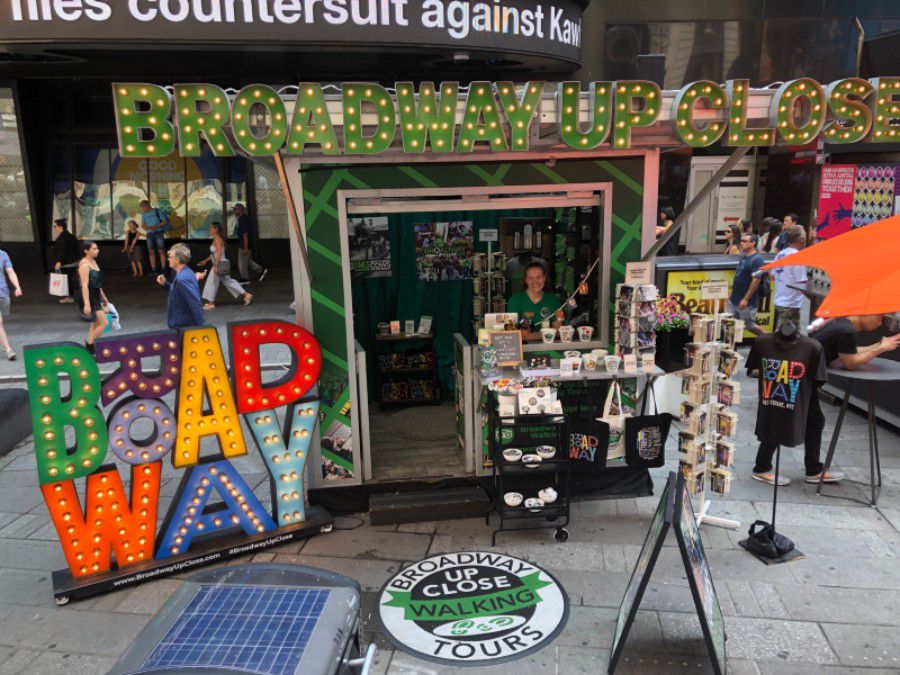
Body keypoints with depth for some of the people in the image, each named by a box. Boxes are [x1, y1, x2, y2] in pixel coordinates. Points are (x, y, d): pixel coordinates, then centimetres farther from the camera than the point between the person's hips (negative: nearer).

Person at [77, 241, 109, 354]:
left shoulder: (94, 262, 11)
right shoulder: (84, 265, -17)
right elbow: (85, 285, -24)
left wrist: (103, 297, 25)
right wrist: (87, 304, -29)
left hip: (96, 297, 10)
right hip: (89, 298, -10)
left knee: (96, 324, 14)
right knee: (104, 323, -10)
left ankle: (90, 348, 22)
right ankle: (89, 346, 1)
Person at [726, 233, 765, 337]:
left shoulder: (757, 259, -15)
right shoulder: (743, 256, 12)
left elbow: (756, 280, -21)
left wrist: (746, 299, -23)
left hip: (748, 302, -8)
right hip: (734, 299, 8)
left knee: (750, 326, 5)